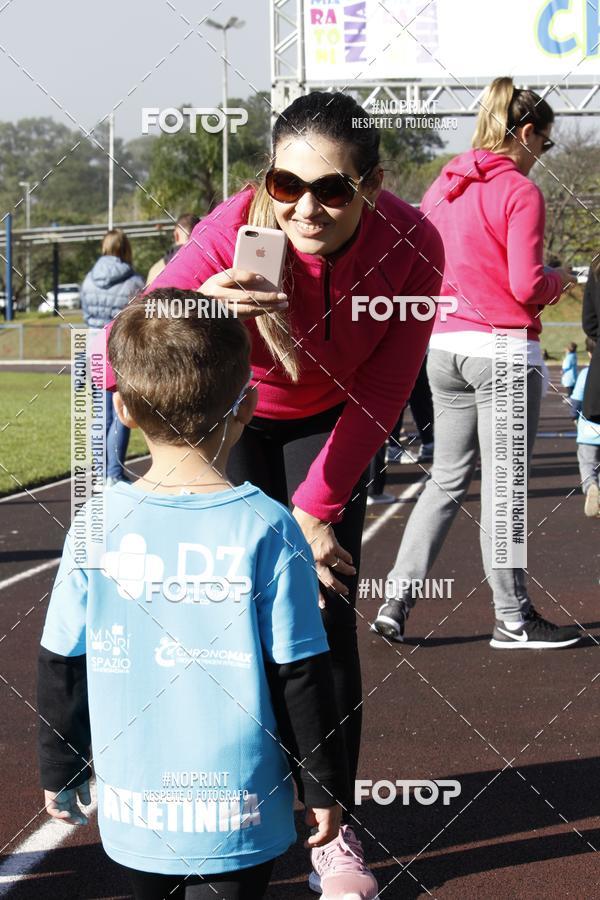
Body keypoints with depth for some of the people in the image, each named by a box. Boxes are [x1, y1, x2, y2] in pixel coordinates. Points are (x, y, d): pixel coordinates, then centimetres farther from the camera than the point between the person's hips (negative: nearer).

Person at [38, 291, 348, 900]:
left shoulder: (99, 525, -6)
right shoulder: (265, 529, -13)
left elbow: (60, 666, 2)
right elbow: (300, 674, -8)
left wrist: (58, 774, 16)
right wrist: (323, 787, 5)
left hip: (132, 809, 3)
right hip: (235, 814, -3)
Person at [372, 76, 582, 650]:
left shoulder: (443, 186, 10)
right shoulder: (519, 190, -10)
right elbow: (527, 285, -15)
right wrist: (559, 280, 5)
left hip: (444, 345, 7)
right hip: (503, 349, -7)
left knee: (447, 479, 15)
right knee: (502, 488, 1)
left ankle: (395, 601, 10)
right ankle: (513, 619, 11)